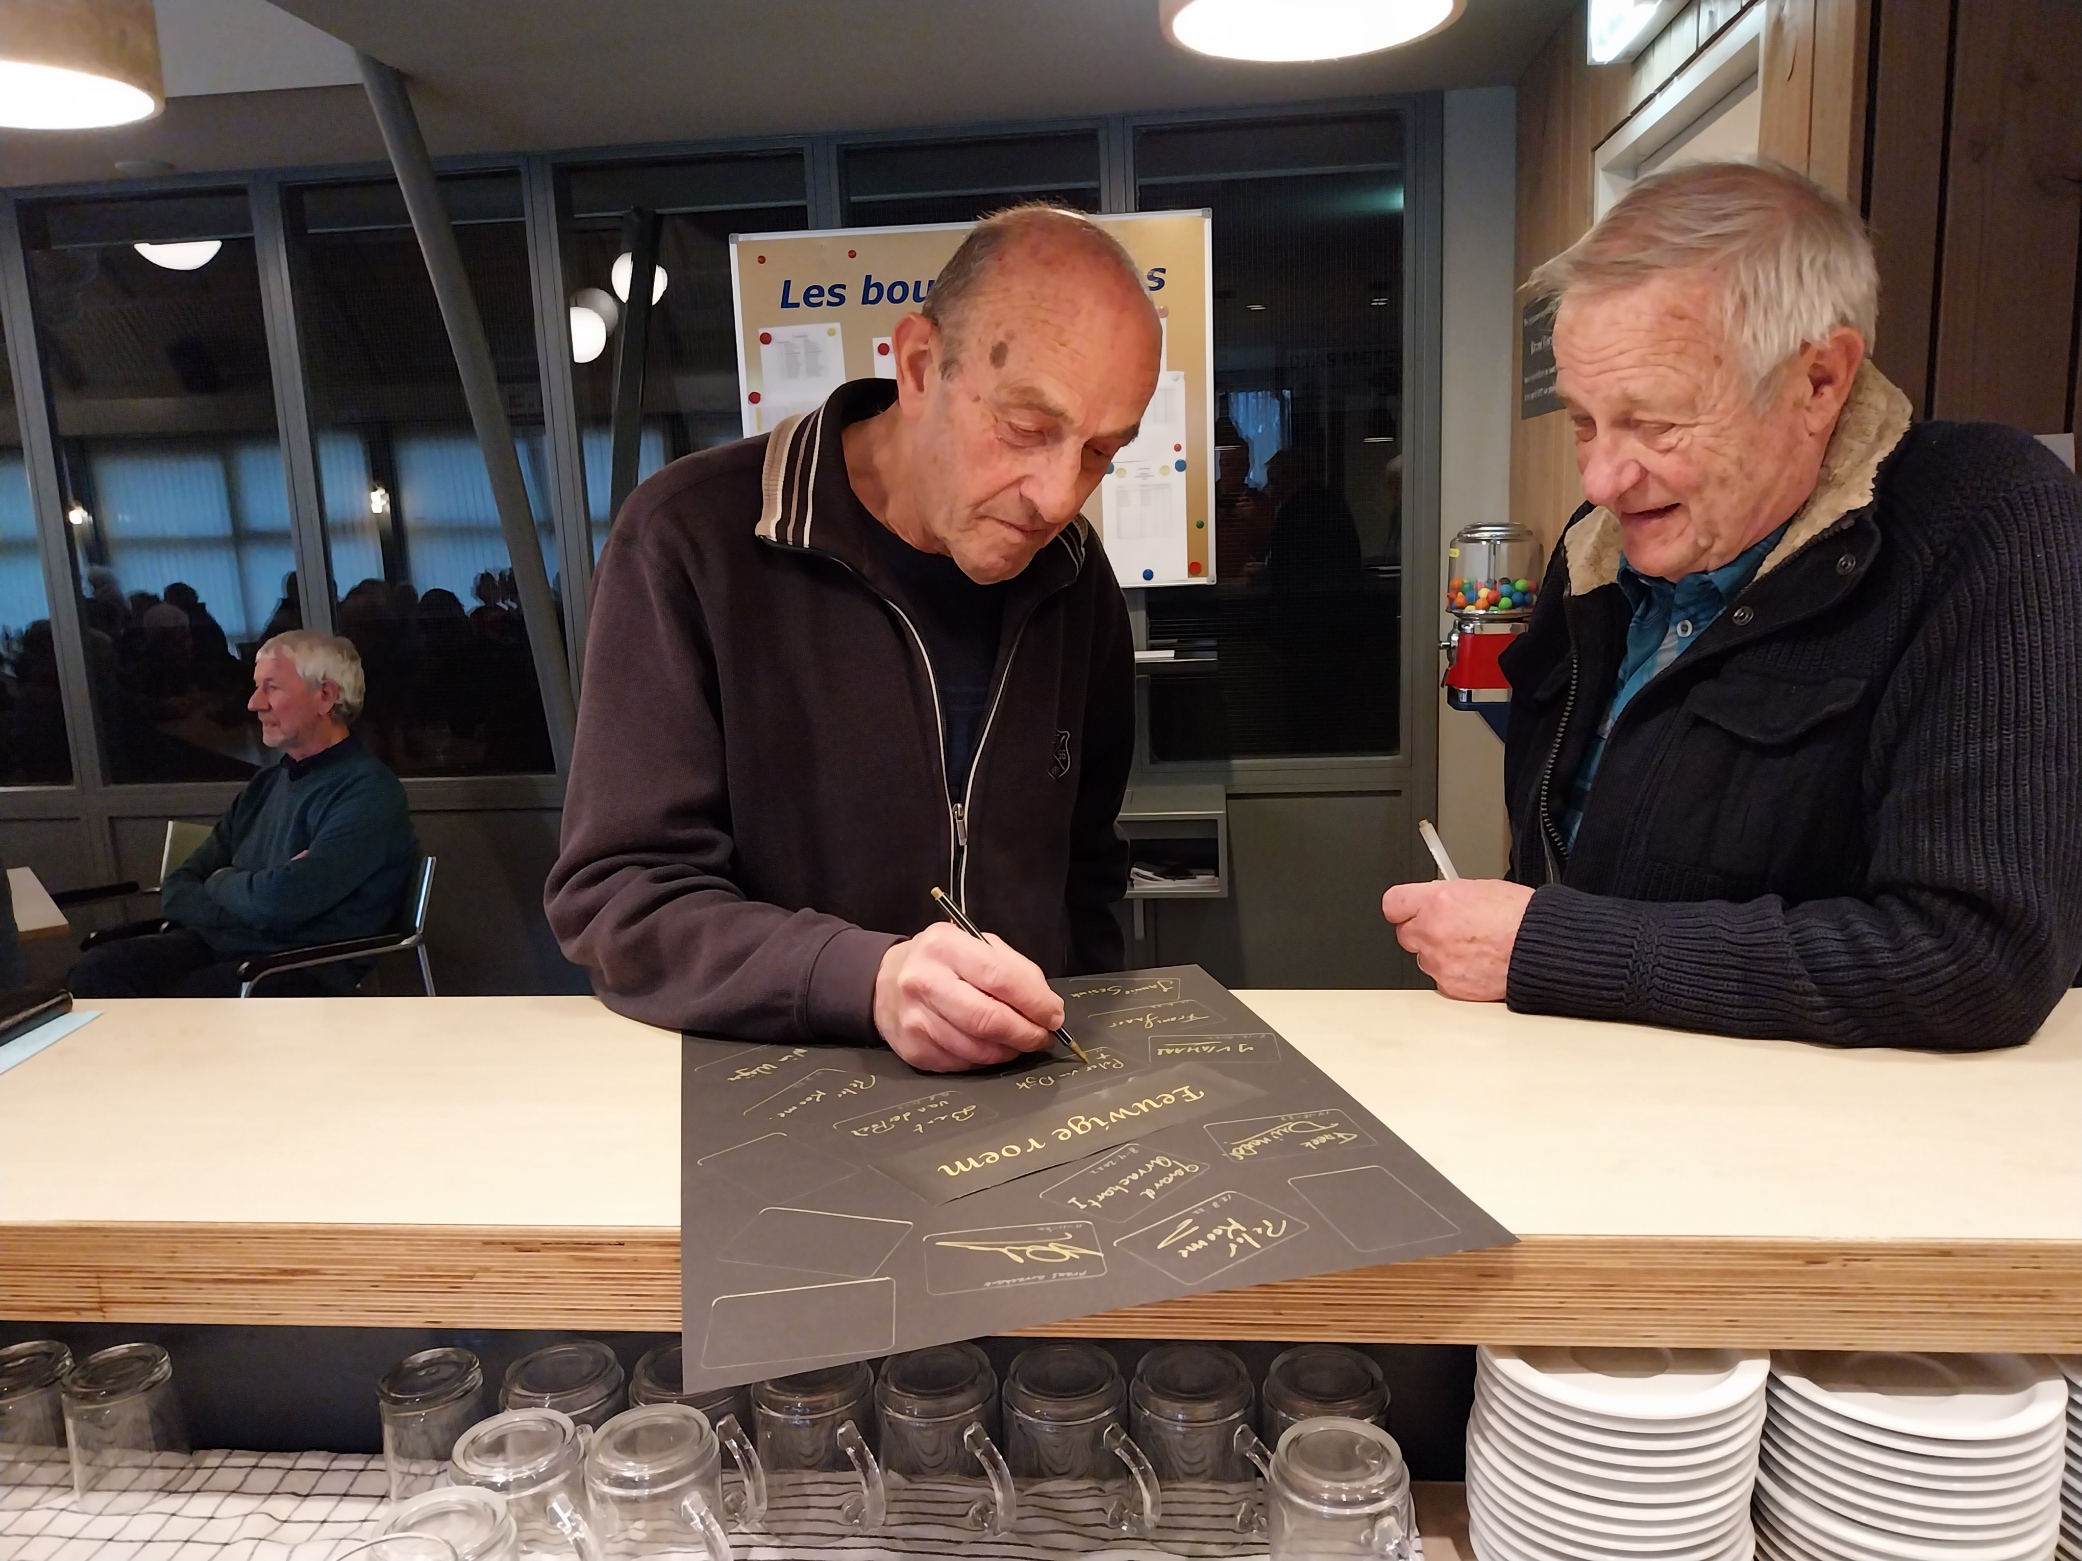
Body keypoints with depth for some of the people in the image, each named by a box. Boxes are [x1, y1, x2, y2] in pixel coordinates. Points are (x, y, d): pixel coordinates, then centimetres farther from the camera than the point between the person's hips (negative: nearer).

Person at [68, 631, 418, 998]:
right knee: (95, 971, -16)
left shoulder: (367, 792, -11)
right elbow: (178, 890, 14)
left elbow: (280, 902, -20)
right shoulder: (266, 783, 16)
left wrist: (221, 883, 2)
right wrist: (250, 892, -8)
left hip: (303, 970, -8)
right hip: (220, 942, 8)